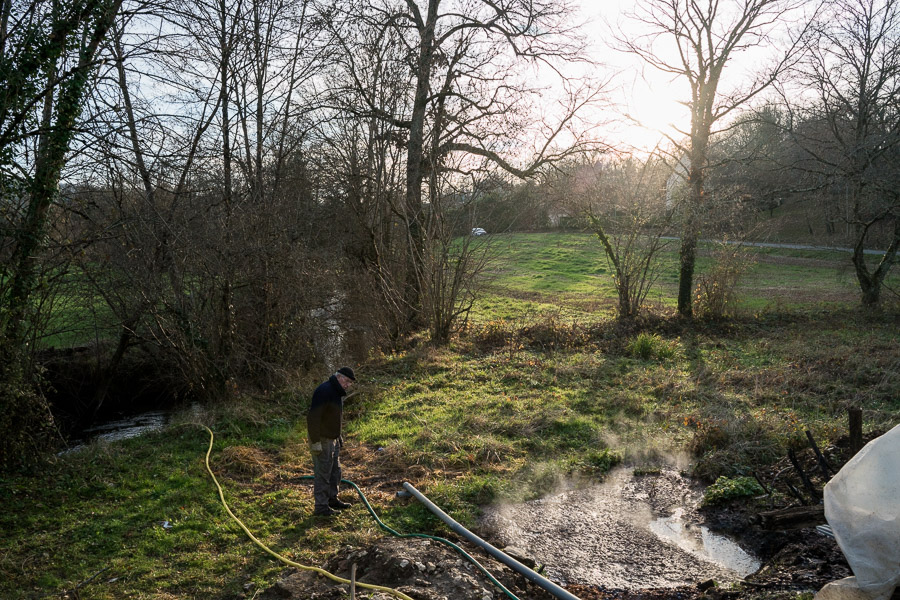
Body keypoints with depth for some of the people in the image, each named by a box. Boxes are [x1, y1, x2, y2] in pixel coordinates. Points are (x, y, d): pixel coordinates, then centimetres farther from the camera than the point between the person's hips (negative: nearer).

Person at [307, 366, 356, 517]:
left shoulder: (337, 393, 11)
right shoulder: (324, 391, -22)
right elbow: (313, 417, -26)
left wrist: (339, 436, 23)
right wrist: (315, 442, -25)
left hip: (332, 438, 10)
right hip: (321, 440, -10)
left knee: (335, 471, 19)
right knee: (322, 473, -2)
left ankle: (332, 499, 33)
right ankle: (321, 507, 8)